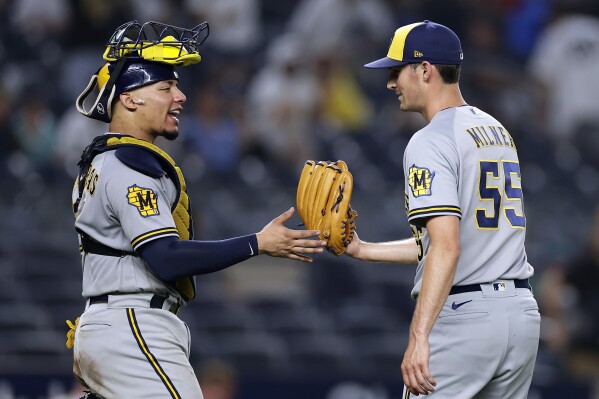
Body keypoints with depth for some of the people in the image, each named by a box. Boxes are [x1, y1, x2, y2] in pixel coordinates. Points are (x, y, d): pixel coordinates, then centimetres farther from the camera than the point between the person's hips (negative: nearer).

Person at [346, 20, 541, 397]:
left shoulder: (431, 142, -10)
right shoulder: (498, 132, 18)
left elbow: (446, 248, -22)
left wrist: (419, 337, -27)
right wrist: (362, 250, 25)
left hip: (461, 316, -8)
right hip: (522, 314, 8)